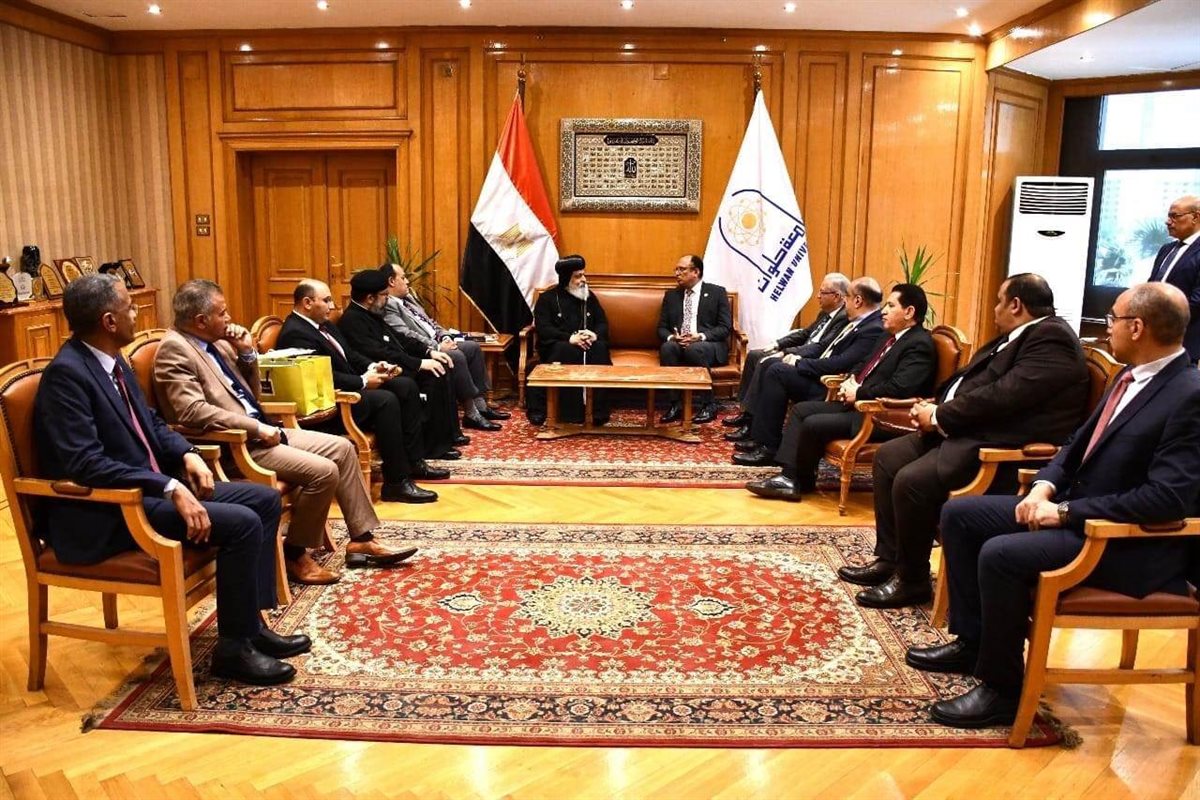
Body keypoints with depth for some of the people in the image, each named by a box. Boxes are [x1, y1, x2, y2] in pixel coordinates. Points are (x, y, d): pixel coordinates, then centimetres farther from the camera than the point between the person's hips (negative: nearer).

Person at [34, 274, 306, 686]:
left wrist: (187, 454, -1)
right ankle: (233, 647, -6)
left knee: (264, 499, 4)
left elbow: (151, 423, 20)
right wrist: (171, 488, -31)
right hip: (105, 513, -10)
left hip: (148, 486, 10)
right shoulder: (66, 374, -19)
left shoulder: (113, 361, 10)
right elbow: (86, 464, -27)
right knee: (241, 523, -23)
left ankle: (251, 622, 9)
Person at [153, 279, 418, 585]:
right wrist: (257, 427, -22)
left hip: (258, 431, 10)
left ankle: (361, 539, 9)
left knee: (342, 448, 4)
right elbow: (193, 411, -25)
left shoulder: (216, 342, 13)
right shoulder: (174, 349, -13)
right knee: (323, 471, -21)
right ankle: (295, 554, -2)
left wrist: (247, 353, 3)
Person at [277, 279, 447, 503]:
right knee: (386, 400, -29)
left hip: (349, 386, 11)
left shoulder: (322, 324, 14)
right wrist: (363, 382, -18)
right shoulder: (295, 334, -18)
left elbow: (349, 355, 21)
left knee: (406, 386, 3)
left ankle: (413, 461, 6)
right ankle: (396, 483, -24)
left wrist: (372, 367, 2)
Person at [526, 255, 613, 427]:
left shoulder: (589, 297, 17)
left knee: (600, 348, -31)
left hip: (587, 344, 3)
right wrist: (569, 338, -23)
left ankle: (598, 411, -32)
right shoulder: (547, 298, 5)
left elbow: (603, 323, 11)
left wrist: (595, 334, -15)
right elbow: (543, 328, -7)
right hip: (556, 346, -3)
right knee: (567, 351, -38)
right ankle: (569, 412, -35)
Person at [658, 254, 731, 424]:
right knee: (667, 347, -31)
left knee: (694, 349, -37)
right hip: (677, 344, 3)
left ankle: (708, 405, -24)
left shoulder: (717, 292, 5)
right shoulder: (671, 295, 16)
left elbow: (725, 327, -2)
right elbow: (662, 328, 12)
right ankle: (675, 404, -26)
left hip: (709, 345, -3)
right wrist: (671, 337, -12)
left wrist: (701, 336, -19)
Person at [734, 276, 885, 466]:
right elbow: (825, 346, 18)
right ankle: (761, 436, 4)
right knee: (775, 366, 5)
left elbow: (839, 365, -25)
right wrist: (799, 356, 1)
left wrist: (800, 363, -15)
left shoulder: (874, 330, -19)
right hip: (822, 375, 10)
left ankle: (768, 448, -13)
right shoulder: (860, 322, 12)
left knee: (778, 371, -18)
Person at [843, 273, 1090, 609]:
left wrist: (939, 417, -14)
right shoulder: (1016, 337, 18)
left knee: (911, 480, -26)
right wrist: (934, 408, -2)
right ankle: (888, 558, 13)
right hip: (967, 431, 11)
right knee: (888, 456, 7)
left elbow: (1002, 395, -24)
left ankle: (913, 580, -5)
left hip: (1000, 446, -11)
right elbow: (969, 380, 18)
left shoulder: (1051, 339, -15)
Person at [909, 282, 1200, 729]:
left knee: (1001, 554, -29)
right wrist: (1045, 487, -2)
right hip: (1077, 508, 10)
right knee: (959, 514, 4)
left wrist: (1065, 511, -23)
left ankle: (1003, 688, -10)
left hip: (1129, 543, -10)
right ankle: (973, 640, 14)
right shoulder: (1131, 377, 9)